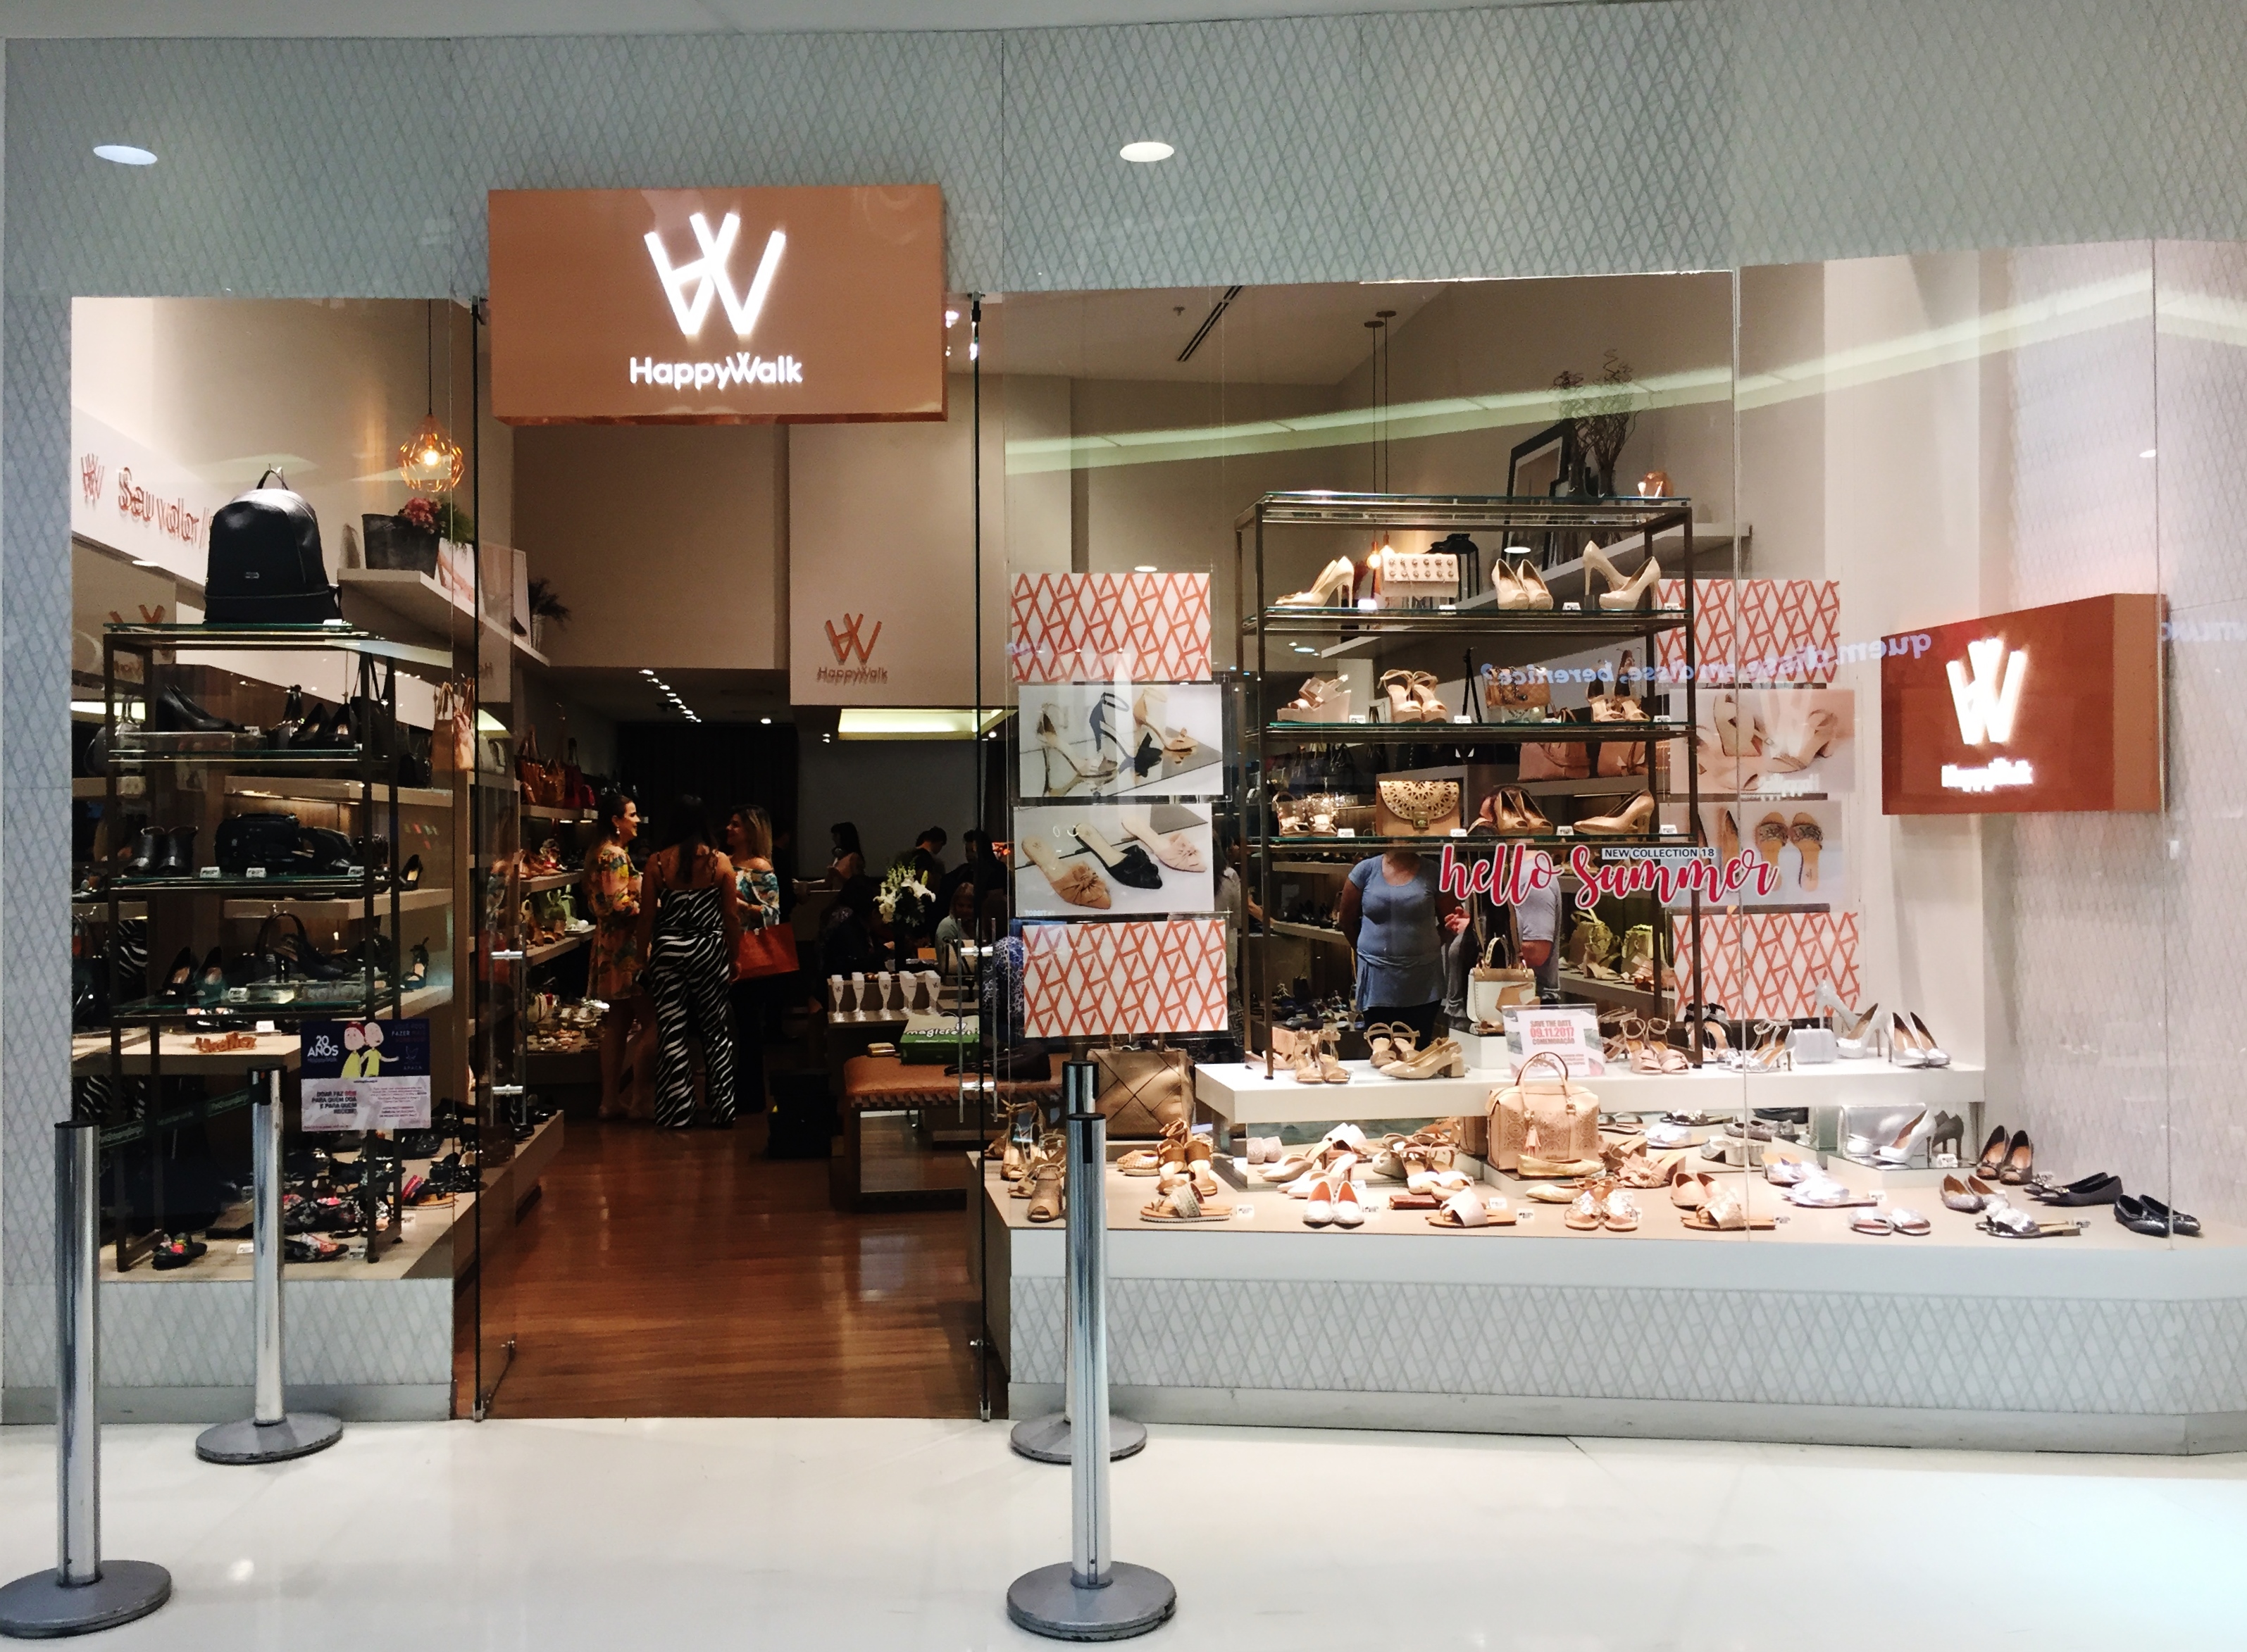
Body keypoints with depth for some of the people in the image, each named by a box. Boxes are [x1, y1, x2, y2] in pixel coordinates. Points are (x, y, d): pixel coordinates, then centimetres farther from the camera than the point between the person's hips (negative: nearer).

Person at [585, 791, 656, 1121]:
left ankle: (611, 1100, 15)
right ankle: (641, 1100, -4)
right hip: (627, 947, -11)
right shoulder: (615, 855, -15)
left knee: (617, 1024, 12)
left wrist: (642, 899, 13)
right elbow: (620, 904, -22)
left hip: (612, 946, 11)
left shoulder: (604, 852, 16)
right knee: (650, 1022, -6)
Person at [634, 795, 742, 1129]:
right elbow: (731, 916, -2)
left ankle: (677, 1114, 9)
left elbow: (647, 916, -2)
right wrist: (733, 957, 10)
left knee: (672, 1032, 5)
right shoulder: (720, 862, -4)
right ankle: (722, 1111, 14)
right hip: (710, 949, 0)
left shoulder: (657, 863, -5)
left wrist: (642, 955, 9)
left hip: (668, 951, 0)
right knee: (716, 1032, 10)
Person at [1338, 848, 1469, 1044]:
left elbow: (1452, 920, 6)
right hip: (1377, 983, 0)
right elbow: (1348, 921, 11)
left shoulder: (1433, 873, 1)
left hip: (1423, 983, 0)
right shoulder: (1365, 870, 1)